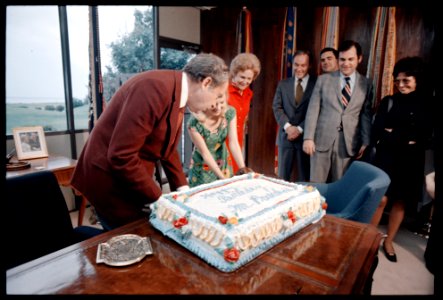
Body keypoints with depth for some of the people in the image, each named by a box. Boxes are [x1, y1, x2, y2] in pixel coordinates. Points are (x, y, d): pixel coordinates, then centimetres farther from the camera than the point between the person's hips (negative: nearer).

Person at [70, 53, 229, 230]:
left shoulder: (178, 95, 3)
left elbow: (168, 149, 11)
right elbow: (121, 156, -28)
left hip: (135, 180, 8)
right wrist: (157, 198, -19)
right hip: (110, 181, -8)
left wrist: (183, 189, 3)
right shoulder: (155, 88, -27)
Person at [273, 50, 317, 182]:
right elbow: (277, 107, 3)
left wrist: (300, 129, -13)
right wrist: (287, 126, -11)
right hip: (286, 136, 2)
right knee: (283, 177, 9)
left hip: (306, 136, -2)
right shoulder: (283, 84, 12)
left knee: (304, 178, 6)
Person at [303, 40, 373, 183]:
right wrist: (308, 137, -7)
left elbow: (366, 115, 8)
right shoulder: (323, 79, 4)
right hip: (322, 140, -1)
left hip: (349, 143, 1)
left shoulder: (366, 84, 7)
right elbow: (313, 110, -1)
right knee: (316, 184, 2)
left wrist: (365, 142, 2)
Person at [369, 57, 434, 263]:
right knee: (381, 199, -5)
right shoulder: (388, 102, 1)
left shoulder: (426, 106, 4)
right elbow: (377, 133, -8)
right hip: (386, 158, -2)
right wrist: (406, 139, -15)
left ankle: (389, 241, 26)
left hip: (411, 162, 2)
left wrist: (393, 135, -11)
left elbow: (426, 140, -2)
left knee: (401, 202, 10)